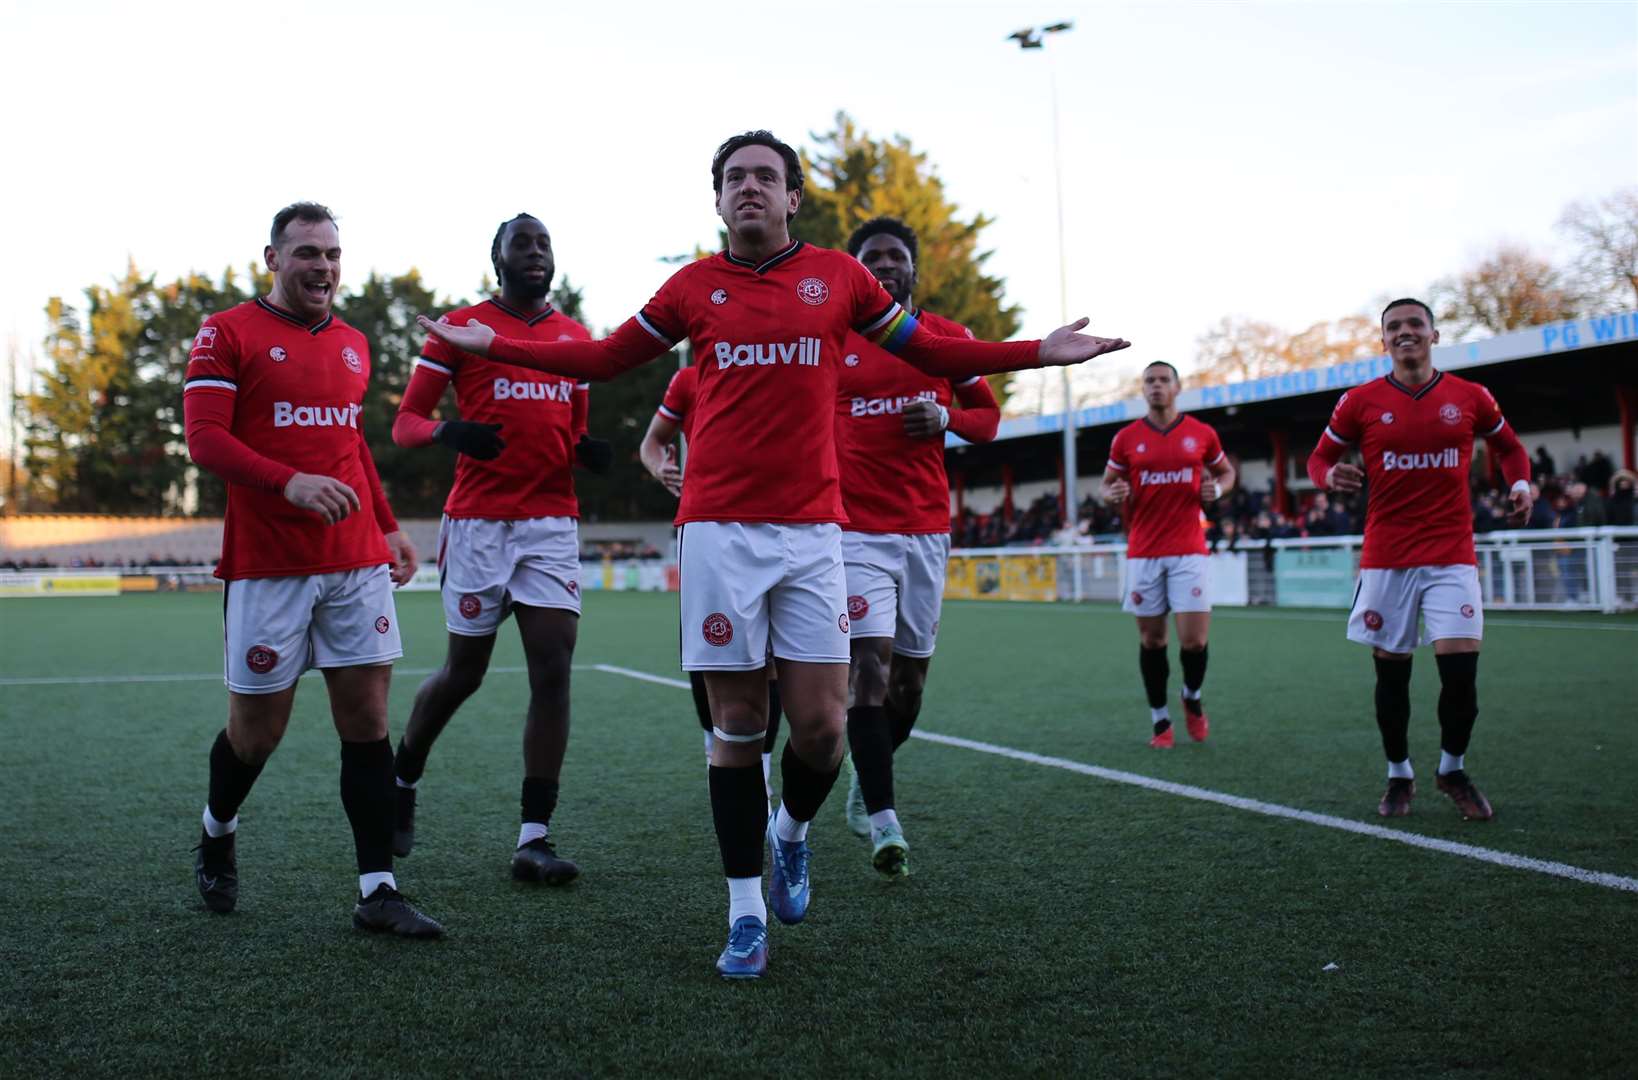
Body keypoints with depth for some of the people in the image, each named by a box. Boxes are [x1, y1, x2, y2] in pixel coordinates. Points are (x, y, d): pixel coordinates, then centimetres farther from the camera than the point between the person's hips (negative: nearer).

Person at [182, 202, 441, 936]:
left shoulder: (353, 345, 16)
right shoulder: (227, 334, -2)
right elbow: (205, 438, -11)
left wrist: (389, 528, 22)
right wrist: (291, 482, -26)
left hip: (357, 561, 5)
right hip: (266, 566, -4)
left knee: (367, 717, -1)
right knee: (257, 728, 4)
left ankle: (377, 891, 2)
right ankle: (217, 835, 35)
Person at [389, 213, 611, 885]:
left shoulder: (577, 338, 15)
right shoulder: (460, 328, 2)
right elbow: (405, 421, 1)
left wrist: (587, 450, 1)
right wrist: (448, 432, -21)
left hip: (553, 522, 3)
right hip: (479, 521, -3)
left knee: (554, 668, -8)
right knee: (464, 670, 6)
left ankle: (533, 840, -4)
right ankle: (403, 780, 35)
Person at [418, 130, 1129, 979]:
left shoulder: (839, 276, 9)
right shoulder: (695, 287, 8)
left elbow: (930, 351, 18)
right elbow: (603, 359, 20)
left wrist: (1039, 352, 10)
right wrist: (492, 345, 15)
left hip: (812, 528, 1)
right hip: (719, 528, 0)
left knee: (821, 725, -4)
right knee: (736, 724, 1)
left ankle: (790, 834, 30)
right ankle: (746, 913, 14)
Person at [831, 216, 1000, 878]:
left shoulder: (950, 339, 7)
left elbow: (988, 416, 15)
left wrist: (946, 417, -7)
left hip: (926, 530, 3)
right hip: (857, 528, -3)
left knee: (911, 674, 9)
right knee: (870, 662, -14)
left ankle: (866, 780, 34)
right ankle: (883, 822, -11)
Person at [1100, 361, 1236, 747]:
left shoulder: (1202, 434, 5)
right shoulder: (1126, 438, 5)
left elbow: (1226, 471, 19)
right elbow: (1107, 484, 13)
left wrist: (1217, 487, -3)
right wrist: (1113, 494, -10)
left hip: (1189, 551, -1)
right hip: (1143, 553, 1)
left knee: (1194, 639, -8)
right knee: (1151, 639, 5)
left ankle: (1192, 697, 23)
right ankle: (1159, 719, 19)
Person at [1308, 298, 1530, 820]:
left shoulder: (1470, 397, 3)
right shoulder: (1361, 401, 0)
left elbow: (1510, 447, 19)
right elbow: (1320, 457, 9)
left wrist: (1521, 484, 0)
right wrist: (1331, 474, -14)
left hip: (1452, 556, 0)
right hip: (1386, 557, 0)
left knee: (1460, 669, -9)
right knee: (1391, 673, 4)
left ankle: (1453, 770, 14)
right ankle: (1399, 776, 22)